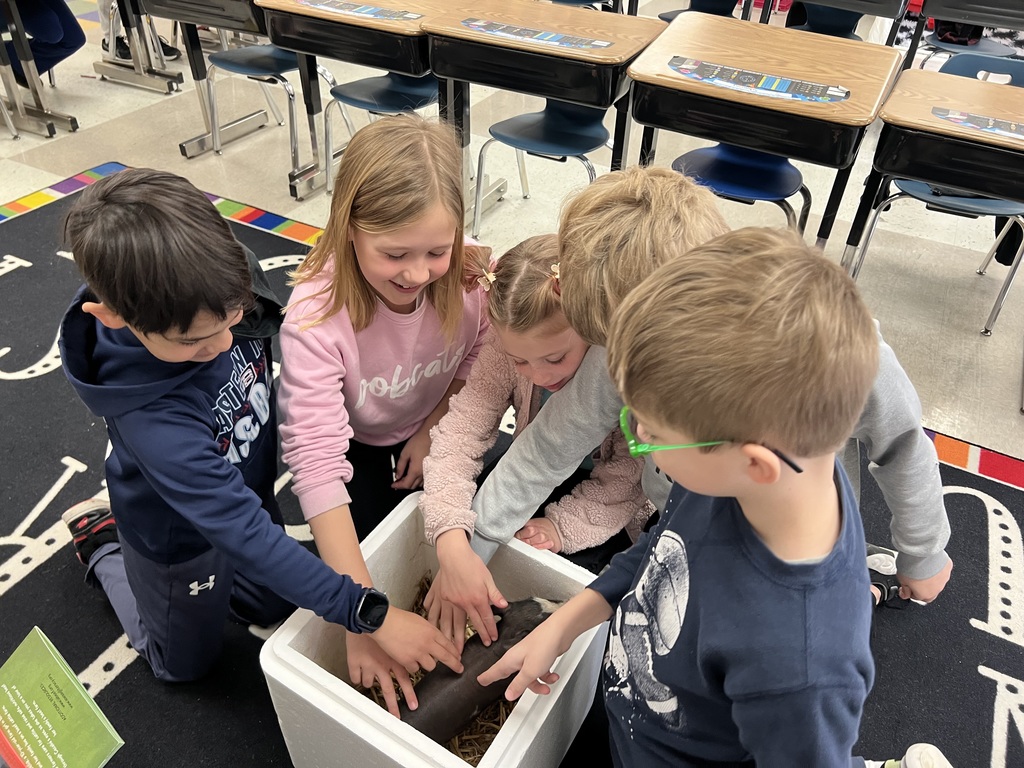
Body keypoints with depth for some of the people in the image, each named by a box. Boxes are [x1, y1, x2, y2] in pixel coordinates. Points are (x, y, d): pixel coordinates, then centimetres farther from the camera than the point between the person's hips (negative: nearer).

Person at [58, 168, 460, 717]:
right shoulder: (152, 416, -44)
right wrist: (372, 616, -42)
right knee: (185, 664, 25)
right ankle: (101, 542, 40)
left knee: (276, 608, 30)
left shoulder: (215, 295, -28)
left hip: (249, 491, 5)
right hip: (182, 541, -5)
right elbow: (243, 532, -42)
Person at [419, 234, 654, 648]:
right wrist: (452, 543, -44)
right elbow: (459, 432, -31)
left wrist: (564, 525, -34)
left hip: (616, 502, -3)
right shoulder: (508, 344, -26)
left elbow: (628, 475, -24)